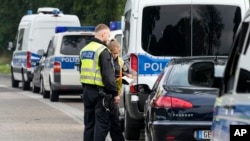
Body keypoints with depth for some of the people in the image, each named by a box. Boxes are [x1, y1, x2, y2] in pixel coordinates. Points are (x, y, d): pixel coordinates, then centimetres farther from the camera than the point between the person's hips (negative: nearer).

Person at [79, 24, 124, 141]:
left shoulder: (84, 50, 14)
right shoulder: (103, 51, -14)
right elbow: (108, 75, -18)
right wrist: (115, 93, -14)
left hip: (86, 91, 8)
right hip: (100, 92, -8)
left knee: (89, 123, 12)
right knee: (102, 123, -5)